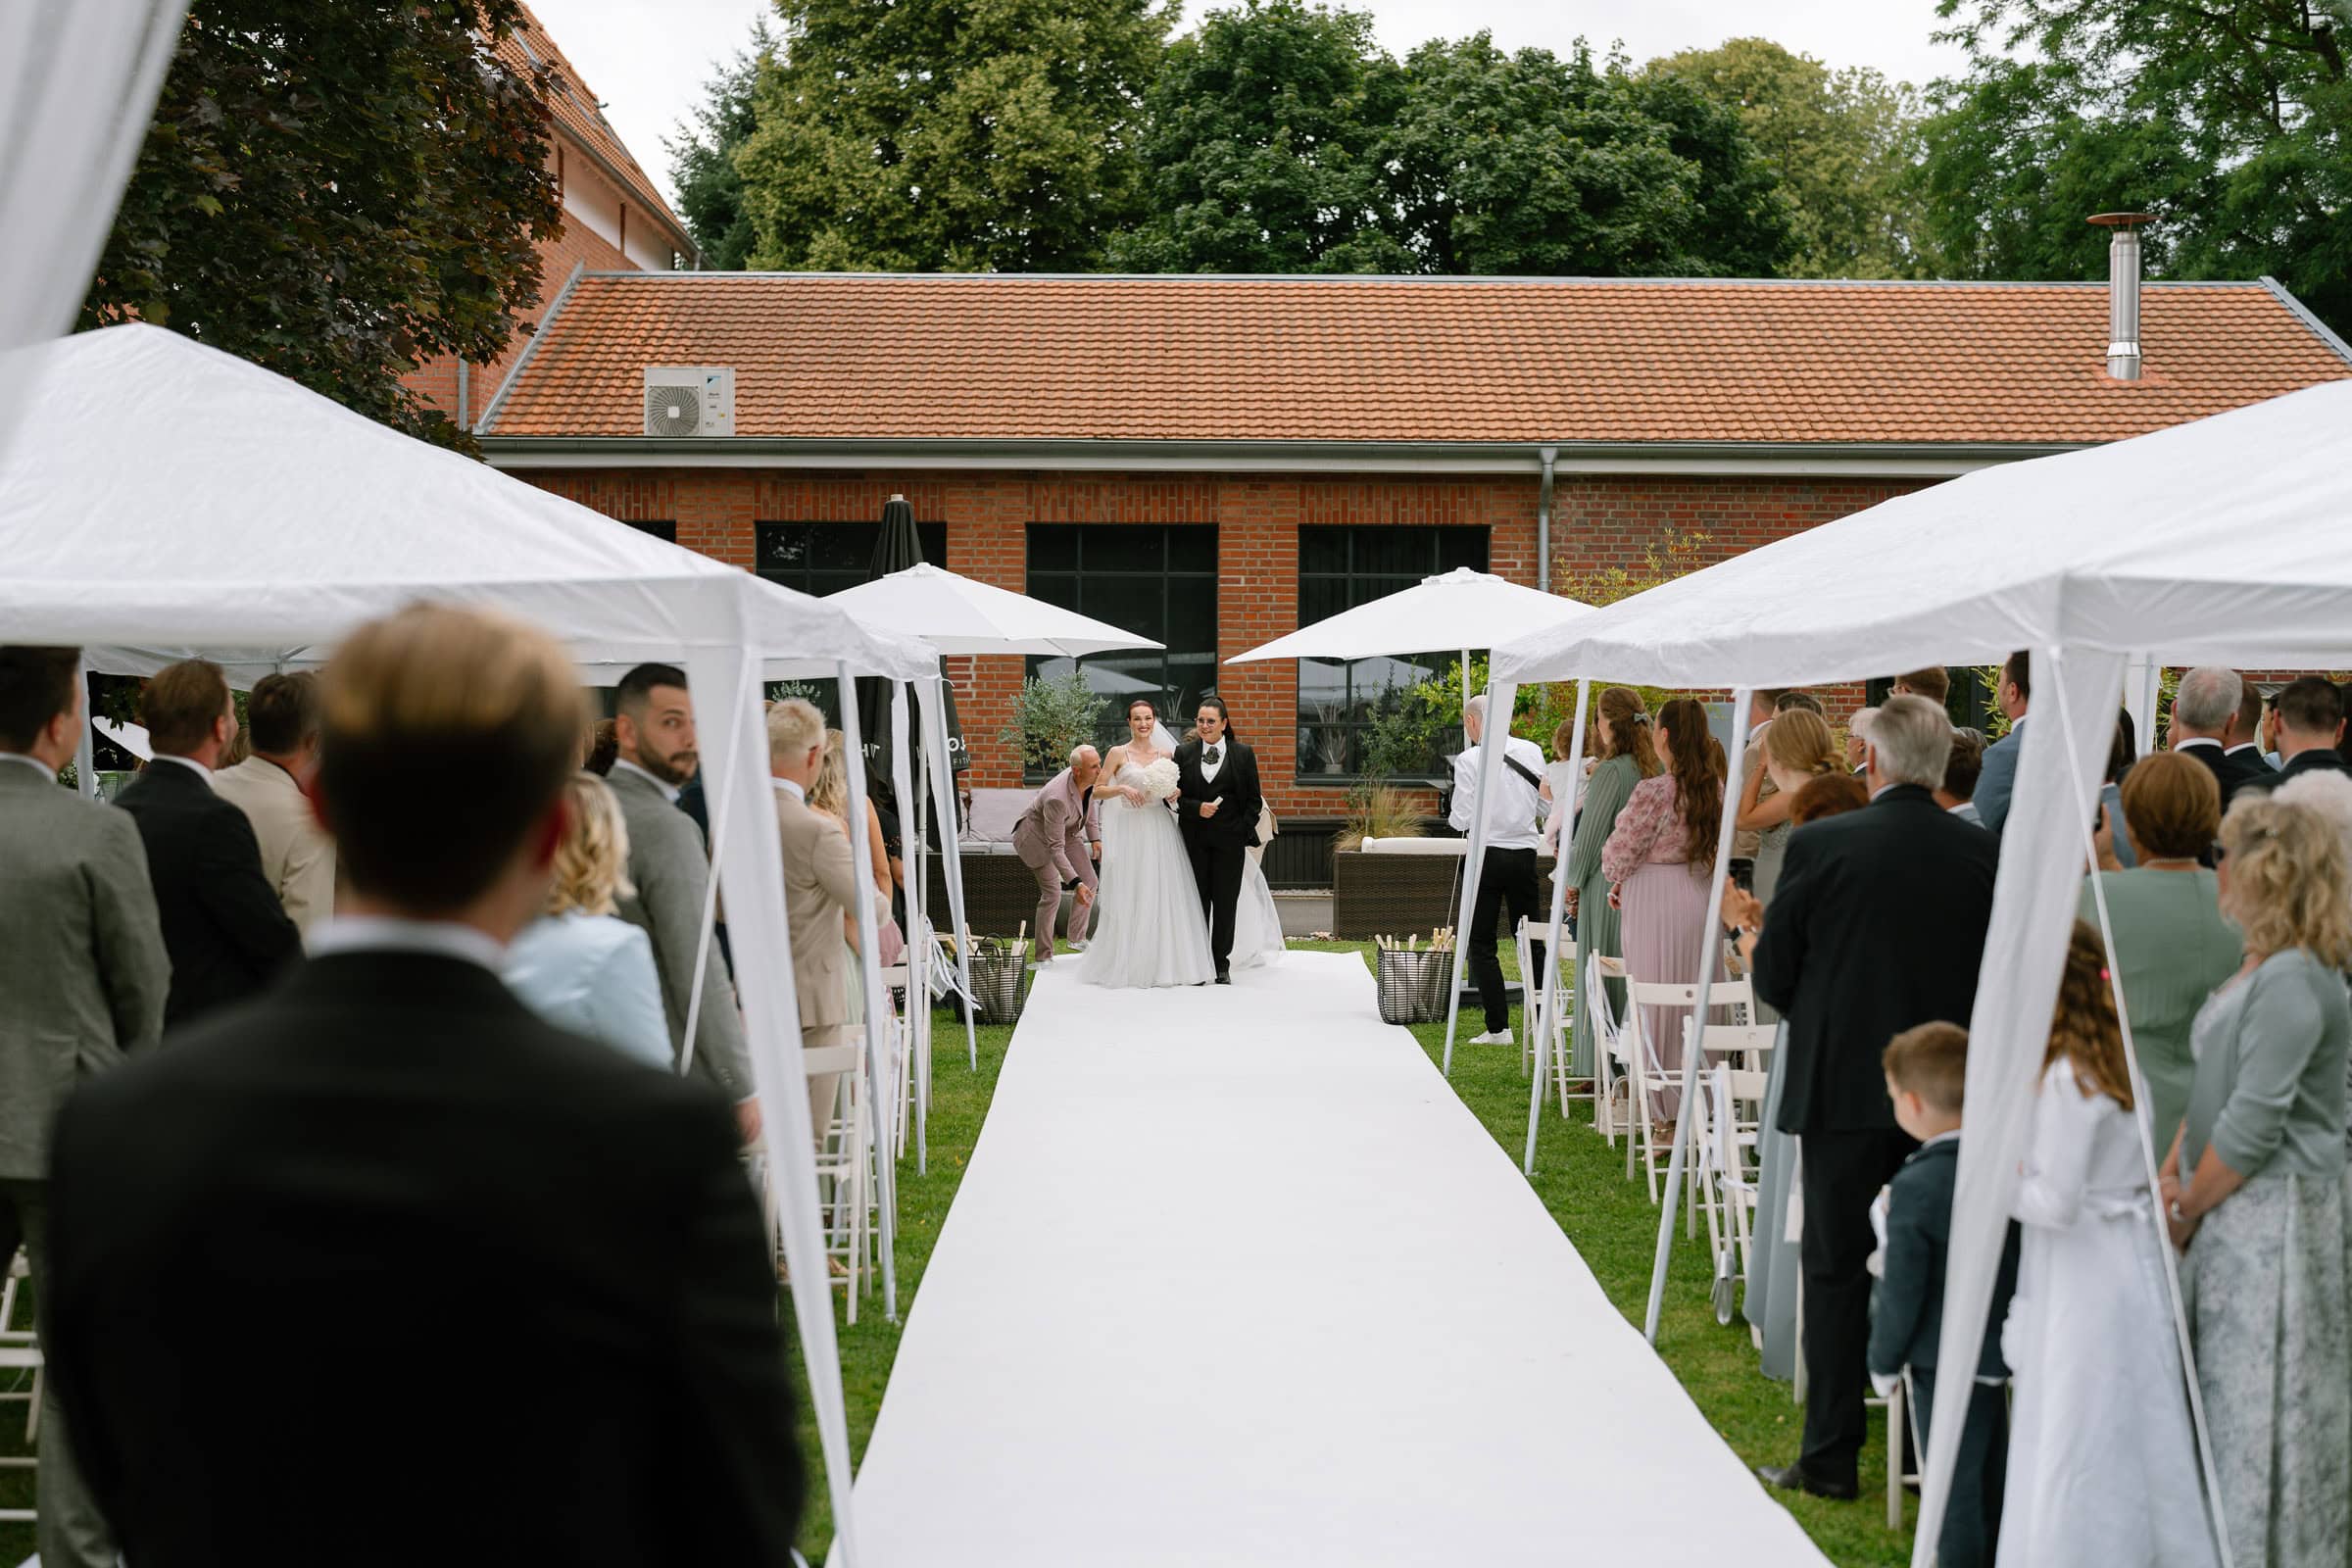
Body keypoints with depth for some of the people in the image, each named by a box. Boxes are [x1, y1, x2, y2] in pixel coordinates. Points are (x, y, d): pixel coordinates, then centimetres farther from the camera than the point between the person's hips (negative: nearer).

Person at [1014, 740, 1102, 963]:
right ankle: (1043, 955, 0)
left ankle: (1077, 937, 26)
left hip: (1065, 831, 8)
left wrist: (1095, 837, 4)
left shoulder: (1089, 780, -19)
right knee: (1052, 894, -13)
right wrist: (1075, 883, -42)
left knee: (1090, 883, 8)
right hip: (1037, 835, -8)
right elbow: (1055, 849, -38)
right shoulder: (1057, 798, -40)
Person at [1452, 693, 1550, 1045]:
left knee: (1482, 945, 4)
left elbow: (1461, 819, -10)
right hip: (1525, 854, 4)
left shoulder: (1469, 760, -11)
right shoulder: (1532, 751, 1)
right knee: (1531, 941, 11)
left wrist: (1456, 818, 12)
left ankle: (1498, 1028, -1)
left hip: (1487, 854, -4)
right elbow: (1545, 806, 7)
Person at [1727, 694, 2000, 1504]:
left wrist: (1761, 928, 16)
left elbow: (1774, 979, -5)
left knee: (1836, 1268, 6)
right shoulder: (1986, 854, -3)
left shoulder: (1819, 847, -12)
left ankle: (1832, 1456, 9)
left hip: (1843, 1088, -3)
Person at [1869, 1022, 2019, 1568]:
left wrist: (1883, 1362, -3)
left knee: (1955, 1481, 4)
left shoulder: (1916, 1188, -22)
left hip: (1944, 1362, -7)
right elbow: (2020, 1262, 8)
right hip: (1999, 1348, 7)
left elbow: (1902, 1293, -17)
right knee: (1991, 1471, 21)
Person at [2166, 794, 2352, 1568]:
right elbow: (2213, 1088, 16)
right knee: (2218, 1389, 15)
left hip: (2274, 1214, -9)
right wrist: (2171, 1175, 4)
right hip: (2228, 1207, 9)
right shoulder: (2258, 968, 11)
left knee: (2251, 1397, 1)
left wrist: (2188, 1211, -11)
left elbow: (2253, 1125, -21)